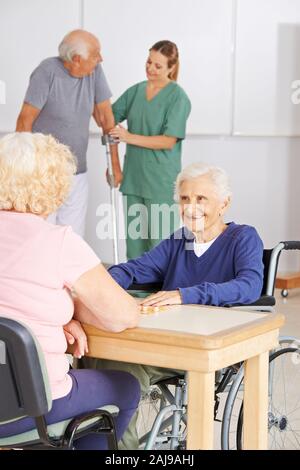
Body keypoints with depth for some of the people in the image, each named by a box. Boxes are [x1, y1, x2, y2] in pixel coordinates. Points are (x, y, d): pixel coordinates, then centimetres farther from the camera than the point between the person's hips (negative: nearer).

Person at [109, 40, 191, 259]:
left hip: (161, 183, -6)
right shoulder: (136, 91, 10)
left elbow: (169, 141, -14)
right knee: (134, 244, 11)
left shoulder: (177, 97, -8)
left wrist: (130, 137, -17)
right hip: (134, 179, 6)